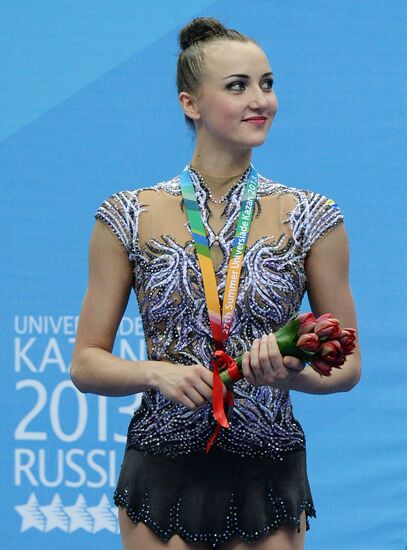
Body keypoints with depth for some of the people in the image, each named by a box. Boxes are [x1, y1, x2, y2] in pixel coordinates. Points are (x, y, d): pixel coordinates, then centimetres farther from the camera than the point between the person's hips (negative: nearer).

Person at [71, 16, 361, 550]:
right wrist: (159, 373, -16)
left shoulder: (311, 220, 1)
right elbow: (87, 365, 3)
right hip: (163, 479, 0)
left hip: (268, 480, 0)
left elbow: (346, 365, 6)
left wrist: (291, 371, -16)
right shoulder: (130, 219, 0)